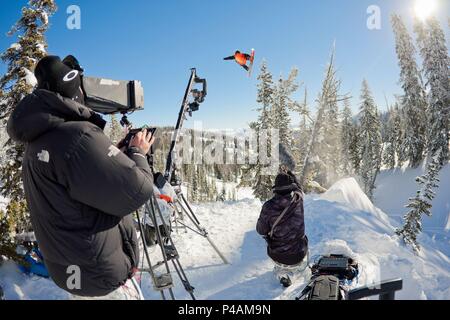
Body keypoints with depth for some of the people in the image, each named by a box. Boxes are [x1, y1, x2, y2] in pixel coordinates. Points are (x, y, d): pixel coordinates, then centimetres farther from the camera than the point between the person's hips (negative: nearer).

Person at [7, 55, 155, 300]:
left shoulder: (36, 143, 5)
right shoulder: (76, 136, -26)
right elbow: (136, 191, -25)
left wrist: (124, 151, 11)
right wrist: (138, 152, -8)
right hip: (100, 275, -9)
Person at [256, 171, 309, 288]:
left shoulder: (269, 206, -21)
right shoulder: (298, 200, -17)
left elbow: (261, 230, -9)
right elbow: (299, 189, 8)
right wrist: (292, 176, 20)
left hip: (277, 256, -2)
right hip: (297, 255, 3)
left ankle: (281, 274, 10)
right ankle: (291, 272, 17)